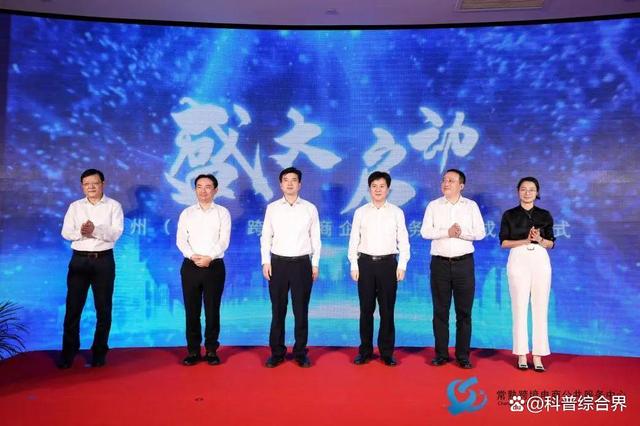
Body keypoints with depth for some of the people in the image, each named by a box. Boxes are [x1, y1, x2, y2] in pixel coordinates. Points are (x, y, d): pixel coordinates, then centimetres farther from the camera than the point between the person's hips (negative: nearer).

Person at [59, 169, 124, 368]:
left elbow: (116, 233, -10)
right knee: (73, 307, 3)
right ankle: (68, 353, 15)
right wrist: (81, 232, -22)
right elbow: (66, 232, -1)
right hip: (79, 260, 2)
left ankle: (99, 352, 17)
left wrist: (95, 230, -26)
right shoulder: (75, 206, 10)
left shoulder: (113, 206, 2)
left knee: (103, 308, 5)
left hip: (103, 260, -2)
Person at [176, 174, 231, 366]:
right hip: (190, 266, 2)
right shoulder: (187, 213, 10)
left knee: (212, 310, 4)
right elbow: (180, 239, 1)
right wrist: (193, 256, -16)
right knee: (191, 311, 5)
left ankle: (211, 350, 15)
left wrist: (209, 257, -18)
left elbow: (224, 240, -5)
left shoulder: (222, 212, 4)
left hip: (214, 266, -2)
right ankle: (193, 351, 16)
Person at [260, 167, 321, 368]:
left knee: (301, 310, 6)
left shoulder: (310, 208, 3)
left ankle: (300, 353, 18)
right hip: (278, 263, 0)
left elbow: (315, 238, 5)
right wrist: (266, 262, -2)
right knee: (278, 310, 7)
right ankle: (277, 352, 18)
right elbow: (266, 237, 6)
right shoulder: (272, 208, 4)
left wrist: (315, 264, 1)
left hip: (302, 263, 0)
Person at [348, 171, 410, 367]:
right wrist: (354, 265, 0)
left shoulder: (396, 212, 4)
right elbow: (354, 240, 5)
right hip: (366, 263, 1)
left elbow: (403, 240, 4)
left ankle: (387, 352, 15)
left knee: (387, 310, 4)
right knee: (366, 309, 6)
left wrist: (402, 265, -3)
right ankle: (365, 351, 17)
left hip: (388, 263, 0)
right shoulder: (360, 212, 5)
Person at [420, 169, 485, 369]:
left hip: (464, 263, 0)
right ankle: (441, 354, 14)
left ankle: (463, 356, 13)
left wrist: (461, 233, -15)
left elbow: (480, 233, -1)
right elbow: (425, 232, -3)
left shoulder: (471, 206, 6)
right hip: (440, 263, 0)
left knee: (464, 312, 4)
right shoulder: (433, 206, 6)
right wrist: (447, 232, -14)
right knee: (440, 311, 5)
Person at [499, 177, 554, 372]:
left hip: (540, 261, 2)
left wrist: (539, 240, -12)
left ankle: (538, 355, 9)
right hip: (518, 261, -1)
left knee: (540, 308, 1)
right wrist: (525, 240, -14)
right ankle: (522, 354, 10)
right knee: (519, 308, 0)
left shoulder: (545, 215, 9)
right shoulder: (509, 215, 5)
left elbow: (551, 243, 9)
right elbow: (503, 242, 0)